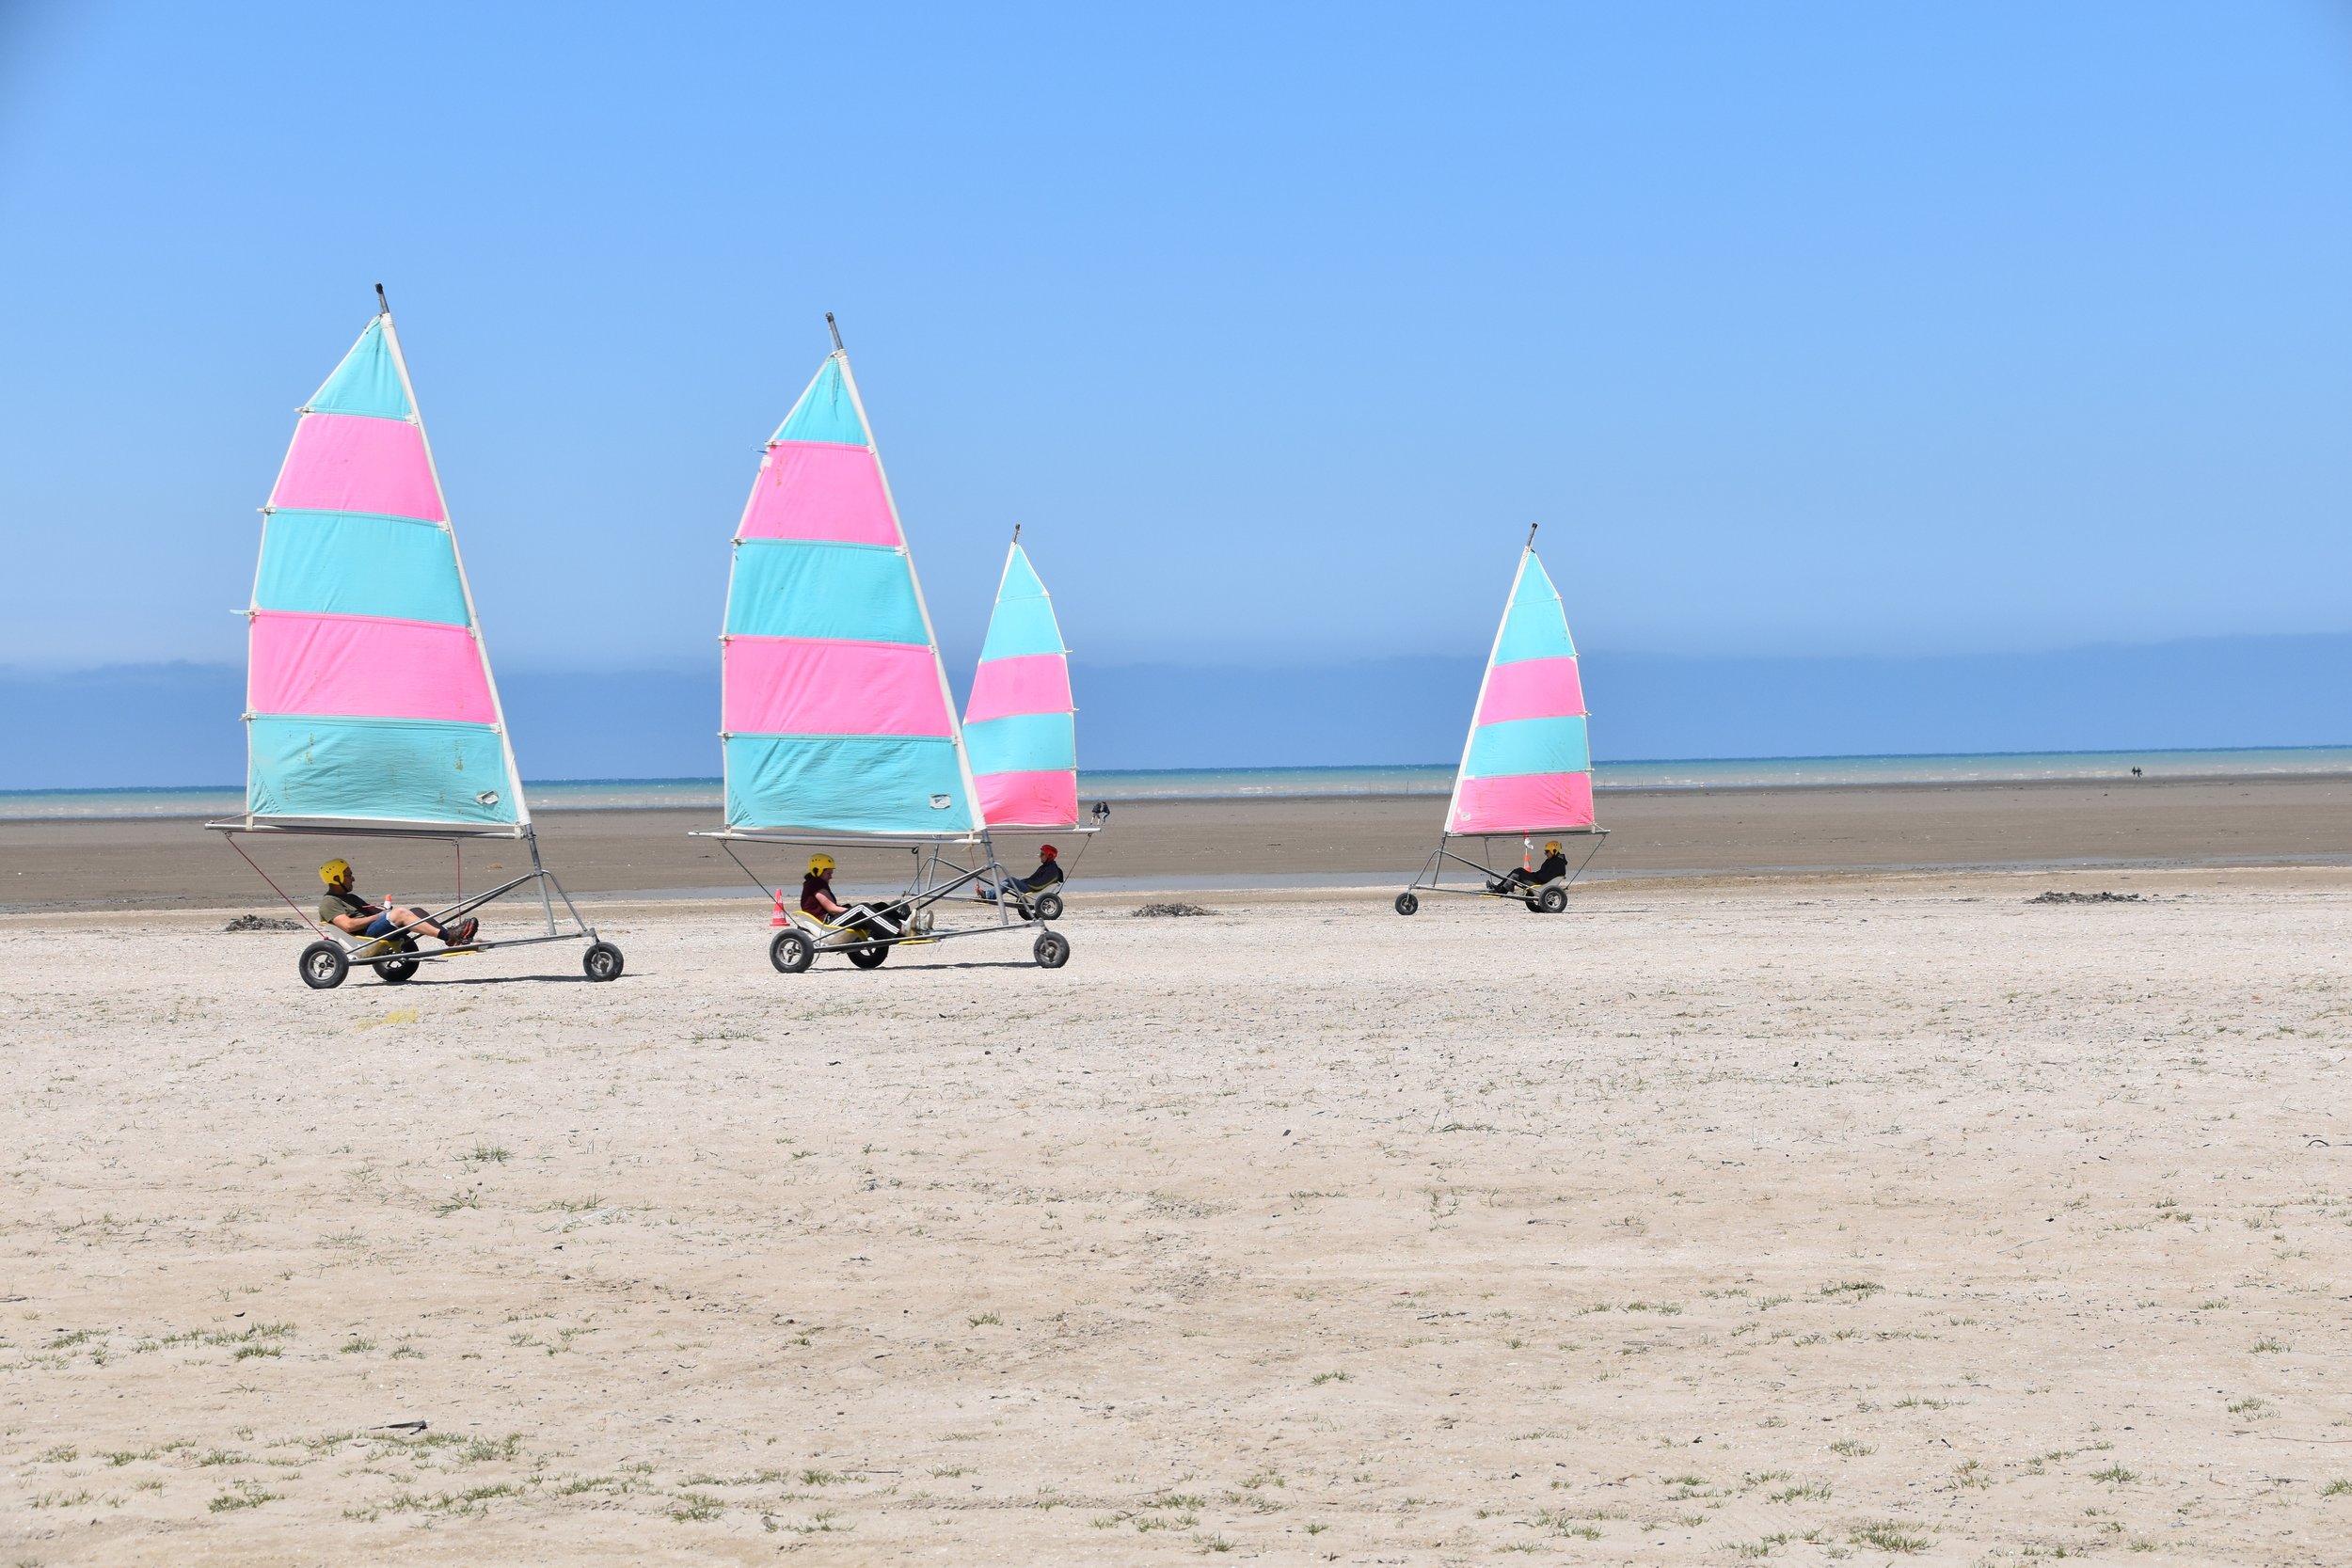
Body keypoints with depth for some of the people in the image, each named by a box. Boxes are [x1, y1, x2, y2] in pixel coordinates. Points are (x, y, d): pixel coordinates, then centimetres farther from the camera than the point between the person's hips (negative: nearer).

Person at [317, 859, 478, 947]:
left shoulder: (350, 898, 31)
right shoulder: (328, 903, 0)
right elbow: (348, 925, -16)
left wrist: (380, 911, 3)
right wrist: (378, 916, -10)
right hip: (363, 936, -9)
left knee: (417, 912, -6)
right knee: (399, 913, -30)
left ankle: (450, 936, -21)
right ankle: (449, 936, -39)